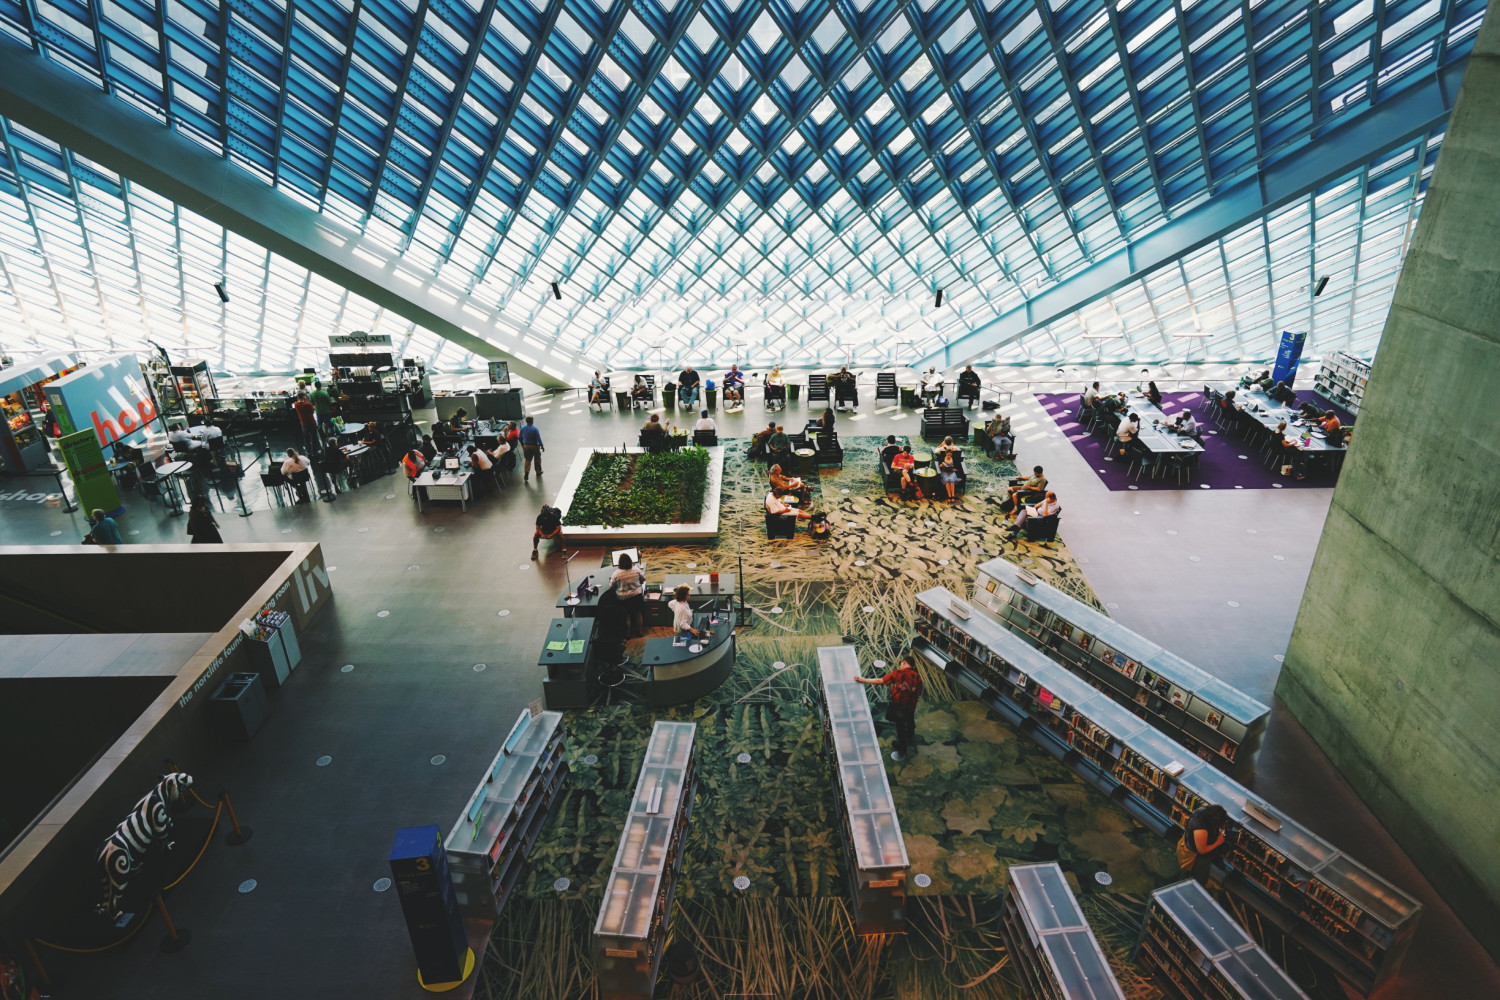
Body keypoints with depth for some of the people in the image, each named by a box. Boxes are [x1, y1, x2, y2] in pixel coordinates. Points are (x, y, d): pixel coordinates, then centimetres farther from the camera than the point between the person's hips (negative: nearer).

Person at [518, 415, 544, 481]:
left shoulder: (522, 429, -3)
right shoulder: (535, 429, -18)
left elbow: (520, 438, 6)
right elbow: (539, 438, -17)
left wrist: (522, 445, 20)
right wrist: (542, 446, -7)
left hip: (526, 446, 4)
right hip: (534, 446, -3)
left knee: (528, 461, 9)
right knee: (537, 459, 18)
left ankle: (526, 476, -4)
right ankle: (538, 472, 32)